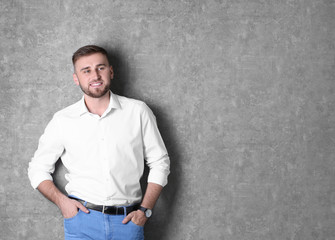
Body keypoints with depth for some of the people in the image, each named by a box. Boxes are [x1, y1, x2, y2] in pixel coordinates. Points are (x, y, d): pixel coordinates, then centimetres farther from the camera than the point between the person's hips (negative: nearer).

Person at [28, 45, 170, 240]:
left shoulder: (138, 112, 1)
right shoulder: (62, 120, 2)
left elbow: (160, 162, 6)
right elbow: (38, 169, 11)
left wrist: (145, 211, -2)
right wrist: (61, 200, -5)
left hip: (127, 221, 0)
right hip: (81, 219, 0)